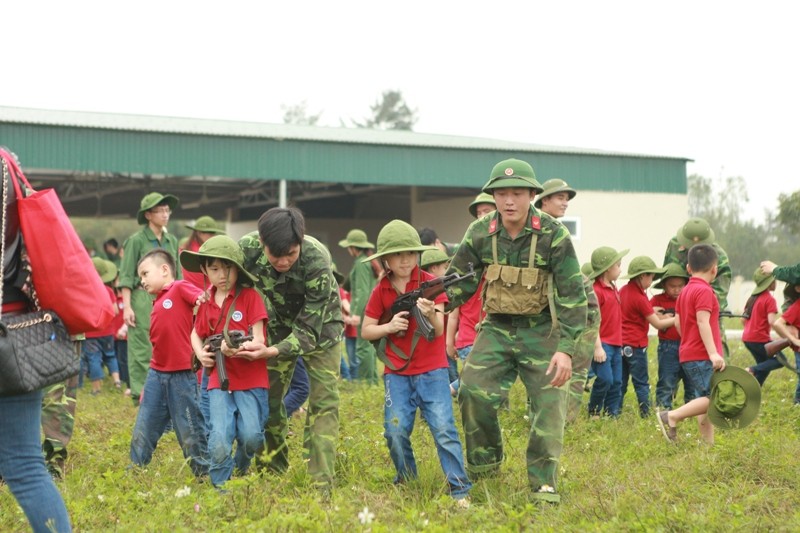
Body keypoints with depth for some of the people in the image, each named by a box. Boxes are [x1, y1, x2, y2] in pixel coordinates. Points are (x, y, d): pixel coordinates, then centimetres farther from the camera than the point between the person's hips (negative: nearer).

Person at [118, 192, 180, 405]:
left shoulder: (172, 241, 14)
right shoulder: (136, 240, -3)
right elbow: (126, 276, -6)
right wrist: (127, 306, -12)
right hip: (143, 299, -5)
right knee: (142, 348, -3)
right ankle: (140, 392, 4)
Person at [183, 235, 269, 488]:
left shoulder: (250, 296, -5)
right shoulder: (206, 302, 9)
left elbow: (259, 340, -11)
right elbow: (196, 334, 25)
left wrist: (238, 348, -32)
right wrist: (200, 354, 3)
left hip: (251, 381, -3)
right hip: (219, 381, 3)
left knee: (251, 437, -15)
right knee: (218, 444, -13)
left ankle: (239, 472, 17)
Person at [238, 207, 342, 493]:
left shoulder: (317, 260, -39)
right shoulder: (247, 248, -29)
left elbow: (309, 328, -35)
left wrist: (274, 351, -49)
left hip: (319, 322, -3)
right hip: (280, 320, 4)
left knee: (323, 400, -12)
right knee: (268, 396, 4)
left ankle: (321, 483, -12)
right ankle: (275, 472, 20)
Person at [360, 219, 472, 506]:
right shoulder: (381, 291, 3)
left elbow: (438, 331, -10)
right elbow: (366, 331, 7)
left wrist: (431, 314, -33)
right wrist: (389, 326, -13)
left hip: (431, 370, -2)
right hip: (396, 372, 2)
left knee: (444, 428, -11)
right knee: (396, 431, -6)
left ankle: (460, 489, -6)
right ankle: (406, 481, 17)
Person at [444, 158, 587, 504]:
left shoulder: (553, 235, -14)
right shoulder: (480, 233, -5)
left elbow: (573, 295, -13)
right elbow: (459, 281, 5)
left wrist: (566, 349, -19)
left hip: (541, 331, -2)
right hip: (496, 329, 2)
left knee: (548, 405, -4)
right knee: (474, 391, -12)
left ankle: (544, 485, 7)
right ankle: (484, 463, 11)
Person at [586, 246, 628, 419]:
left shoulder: (613, 289, 15)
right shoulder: (596, 291, -12)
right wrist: (597, 347, -19)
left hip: (615, 345, 9)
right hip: (602, 344, -9)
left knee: (616, 383, 7)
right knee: (605, 379, -13)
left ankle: (612, 415, 13)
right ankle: (593, 413, 4)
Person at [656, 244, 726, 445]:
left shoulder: (685, 291, 16)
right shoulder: (704, 291, -11)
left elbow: (677, 322, 18)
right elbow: (702, 322, -21)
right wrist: (713, 353, -25)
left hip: (688, 353, 10)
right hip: (701, 356, -10)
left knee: (705, 399, 10)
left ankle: (708, 443, 9)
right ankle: (671, 416, -15)